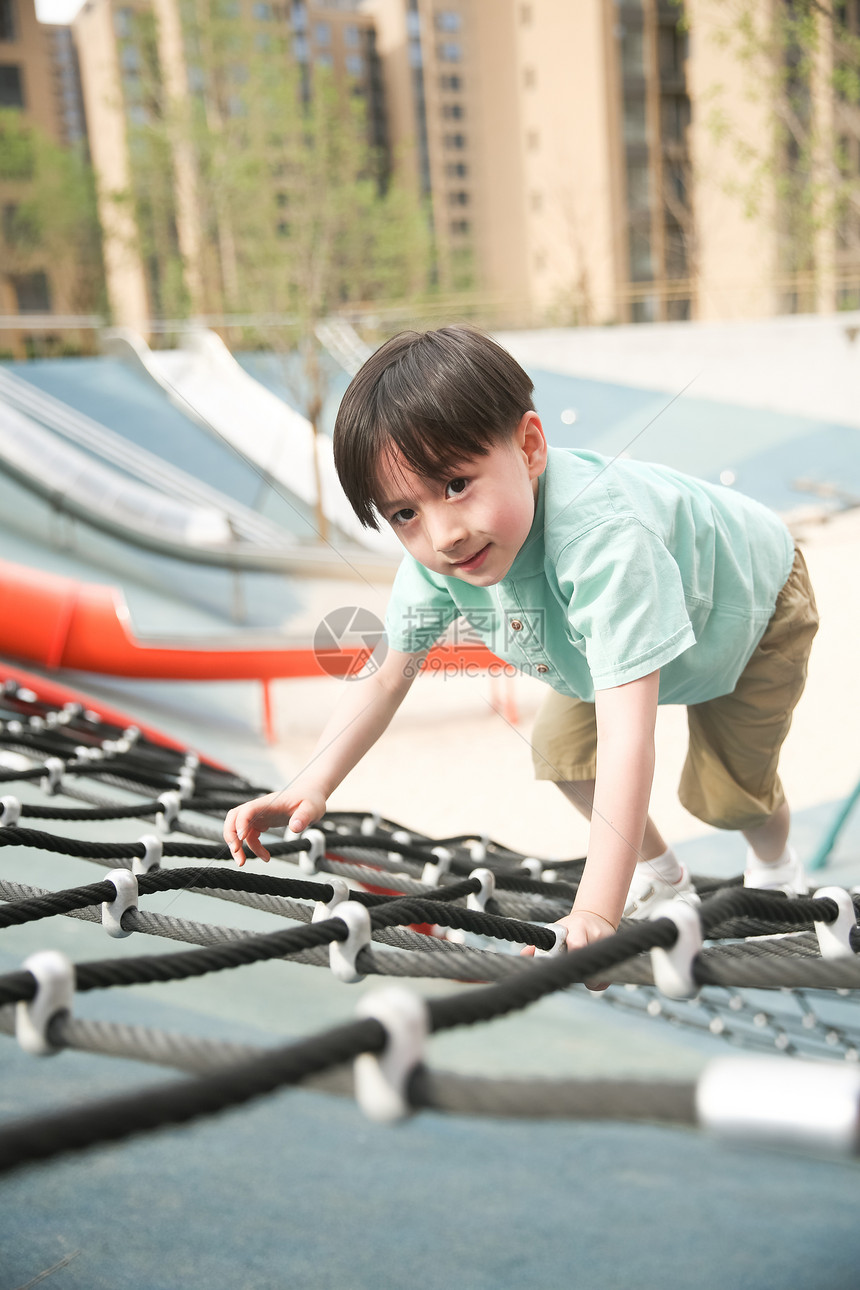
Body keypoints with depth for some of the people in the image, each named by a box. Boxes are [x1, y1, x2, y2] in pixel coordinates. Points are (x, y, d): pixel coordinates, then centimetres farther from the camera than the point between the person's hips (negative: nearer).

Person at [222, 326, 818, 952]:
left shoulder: (602, 535, -51)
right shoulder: (434, 551, -29)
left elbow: (626, 736, -55)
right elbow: (385, 674, -18)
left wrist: (595, 913, -58)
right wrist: (309, 788, -30)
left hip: (750, 601, -5)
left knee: (725, 791, -5)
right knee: (561, 749, 3)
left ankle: (777, 874, 32)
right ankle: (662, 878, 28)